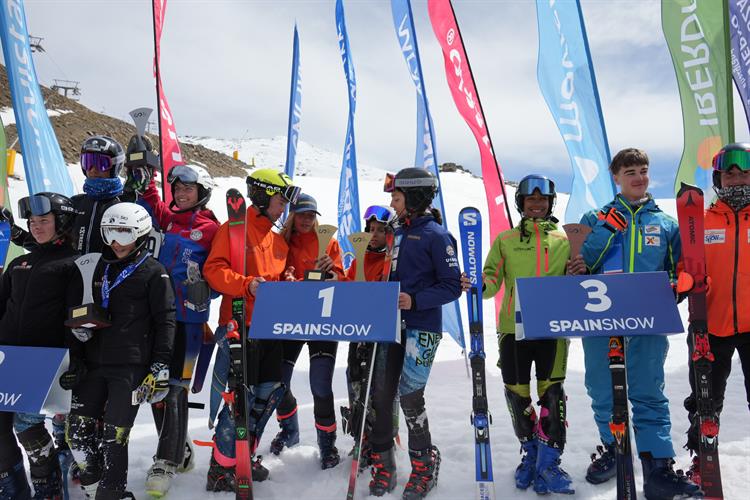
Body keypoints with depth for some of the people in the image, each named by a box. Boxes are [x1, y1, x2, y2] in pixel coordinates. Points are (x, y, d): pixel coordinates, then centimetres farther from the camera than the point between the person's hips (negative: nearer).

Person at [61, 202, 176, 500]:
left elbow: (165, 321, -7)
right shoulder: (99, 268, 14)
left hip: (131, 366, -6)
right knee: (78, 431, 5)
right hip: (94, 364, 6)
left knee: (114, 438, -3)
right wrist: (75, 359, 15)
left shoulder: (153, 272, -3)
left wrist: (160, 368, -13)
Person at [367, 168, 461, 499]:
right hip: (393, 324, 7)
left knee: (410, 396, -5)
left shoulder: (436, 235, -7)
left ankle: (425, 467, 16)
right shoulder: (399, 233, 15)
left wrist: (415, 301, -20)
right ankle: (383, 466, 21)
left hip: (423, 328, -7)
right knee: (381, 394, 6)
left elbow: (452, 286, -11)